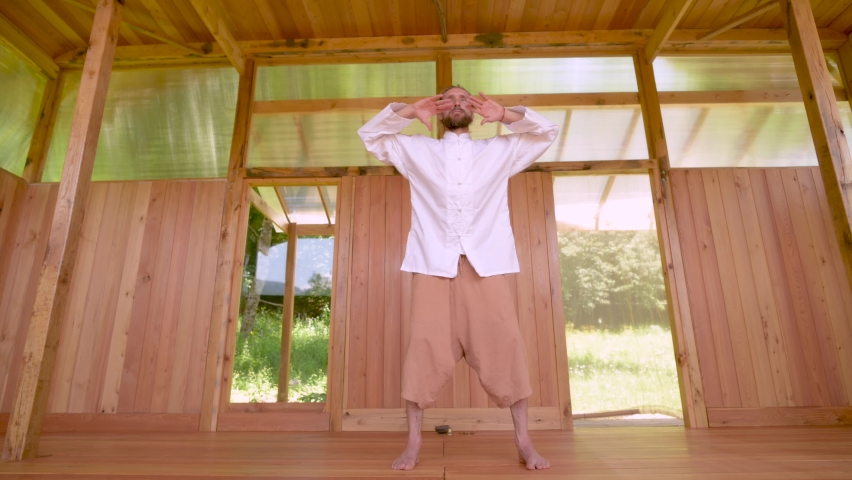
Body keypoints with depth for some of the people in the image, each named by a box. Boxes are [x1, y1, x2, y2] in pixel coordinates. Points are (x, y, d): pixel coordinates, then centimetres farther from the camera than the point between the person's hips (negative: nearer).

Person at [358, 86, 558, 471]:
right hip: (433, 262, 0)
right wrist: (407, 112, 7)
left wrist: (506, 115, 8)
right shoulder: (417, 150, 21)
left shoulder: (499, 151, 22)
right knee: (426, 347, -5)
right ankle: (413, 443, 4)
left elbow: (545, 133, 23)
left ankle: (523, 441, 7)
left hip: (486, 261, 1)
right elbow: (370, 135, 22)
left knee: (504, 345, -4)